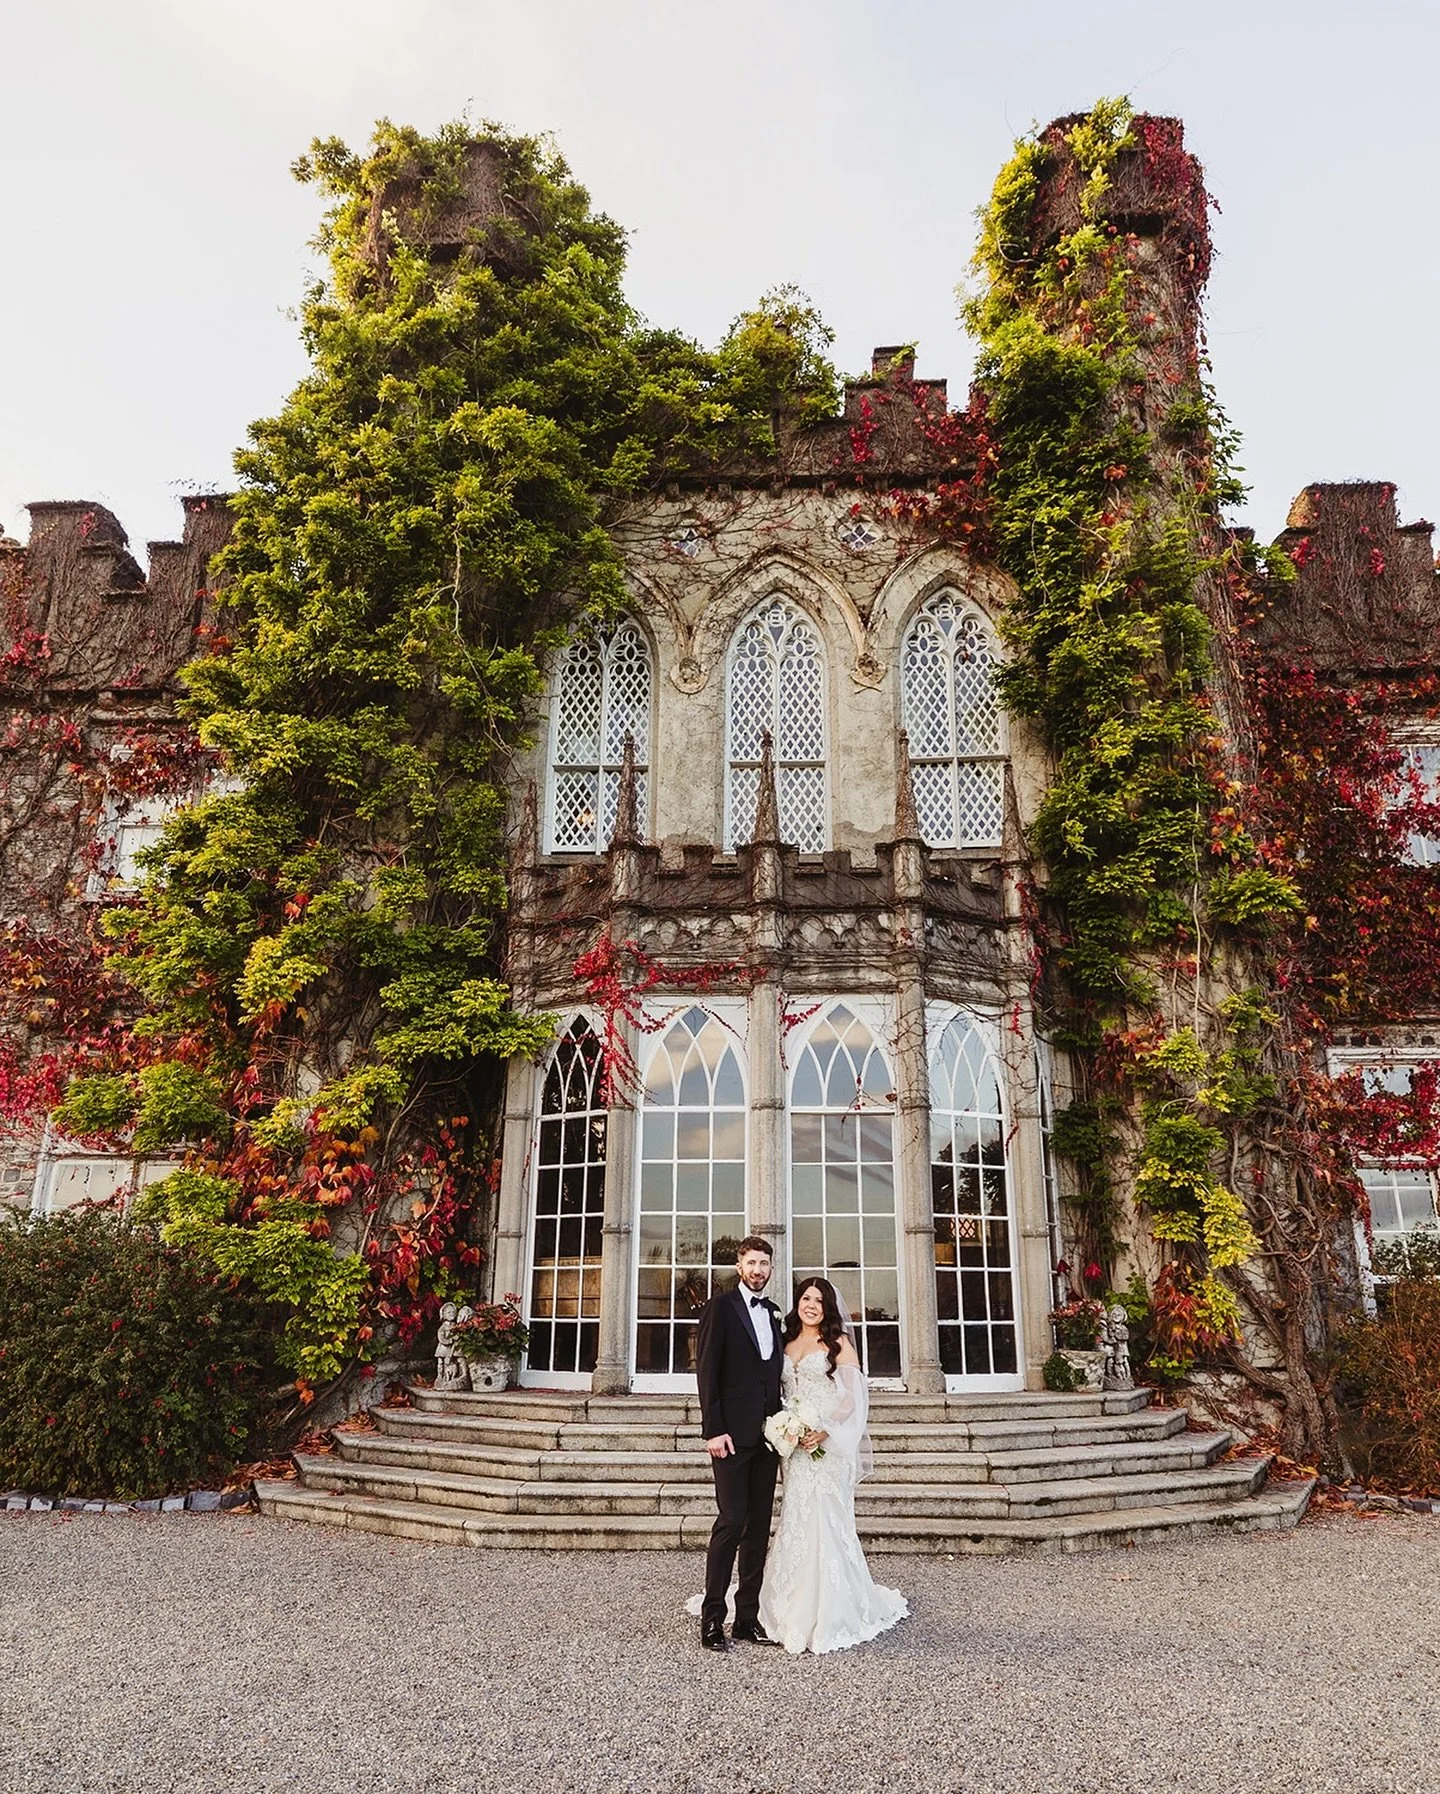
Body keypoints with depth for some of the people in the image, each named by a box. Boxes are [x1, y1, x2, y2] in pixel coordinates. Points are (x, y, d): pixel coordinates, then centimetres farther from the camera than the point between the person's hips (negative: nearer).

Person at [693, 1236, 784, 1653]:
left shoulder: (774, 1313, 16)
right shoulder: (721, 1307, -3)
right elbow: (706, 1371, -8)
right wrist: (713, 1429, -15)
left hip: (767, 1434, 6)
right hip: (732, 1434, -6)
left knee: (759, 1525, 7)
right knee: (732, 1519, -9)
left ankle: (747, 1616, 15)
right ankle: (712, 1618, 1)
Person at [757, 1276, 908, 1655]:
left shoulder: (839, 1344, -1)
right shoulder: (787, 1345, 13)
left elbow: (855, 1397, -7)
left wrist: (824, 1431, -18)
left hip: (829, 1446, -4)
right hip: (795, 1446, 5)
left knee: (824, 1523, -6)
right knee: (796, 1524, 5)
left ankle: (830, 1619, 4)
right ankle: (797, 1612, 17)